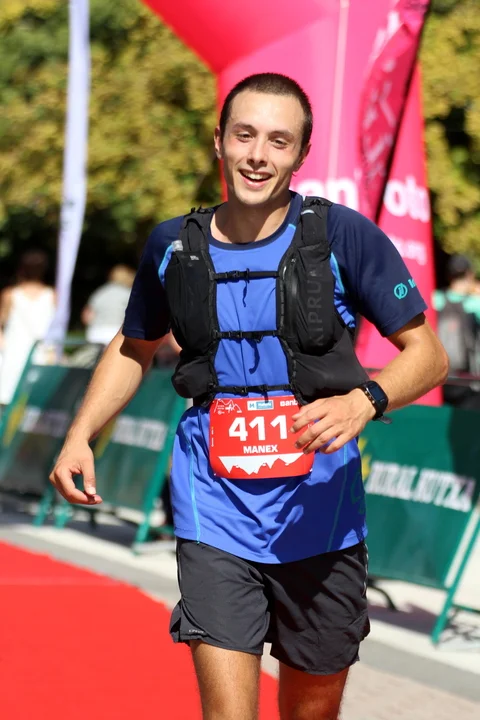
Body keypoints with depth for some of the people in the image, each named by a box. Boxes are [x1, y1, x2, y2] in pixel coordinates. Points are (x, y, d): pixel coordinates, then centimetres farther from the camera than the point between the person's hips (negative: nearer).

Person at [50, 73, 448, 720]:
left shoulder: (343, 235, -5)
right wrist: (80, 436, 6)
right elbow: (134, 348, 21)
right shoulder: (174, 245, 3)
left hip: (320, 514, 0)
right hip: (216, 517, 0)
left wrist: (364, 401, -22)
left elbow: (427, 354, -2)